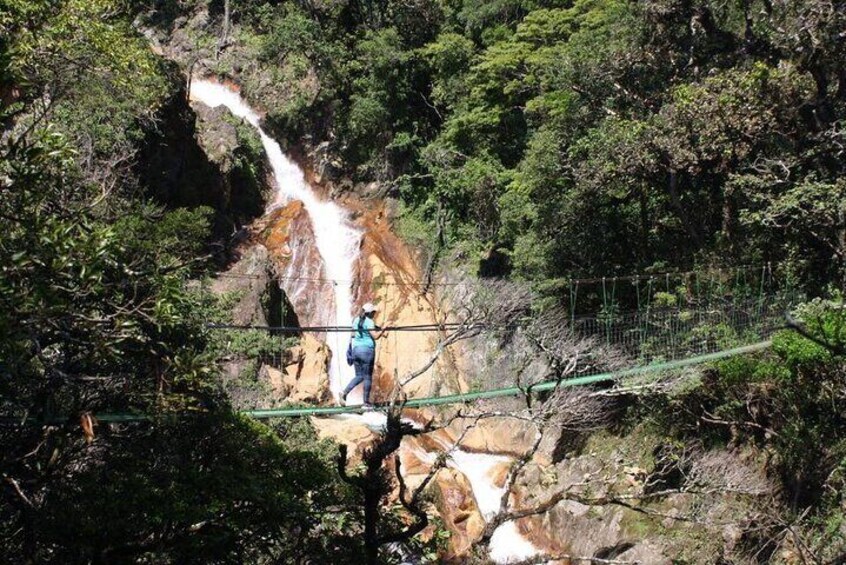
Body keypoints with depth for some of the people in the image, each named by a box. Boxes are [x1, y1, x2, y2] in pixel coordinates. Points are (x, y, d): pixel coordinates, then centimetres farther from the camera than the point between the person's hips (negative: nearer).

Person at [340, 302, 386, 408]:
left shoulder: (356, 320, 11)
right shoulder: (369, 322, -10)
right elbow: (375, 337, -16)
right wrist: (383, 330, -3)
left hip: (356, 349, 7)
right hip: (367, 350, -6)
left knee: (359, 376, 14)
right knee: (367, 377, 3)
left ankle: (345, 392, -4)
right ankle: (366, 402, 6)